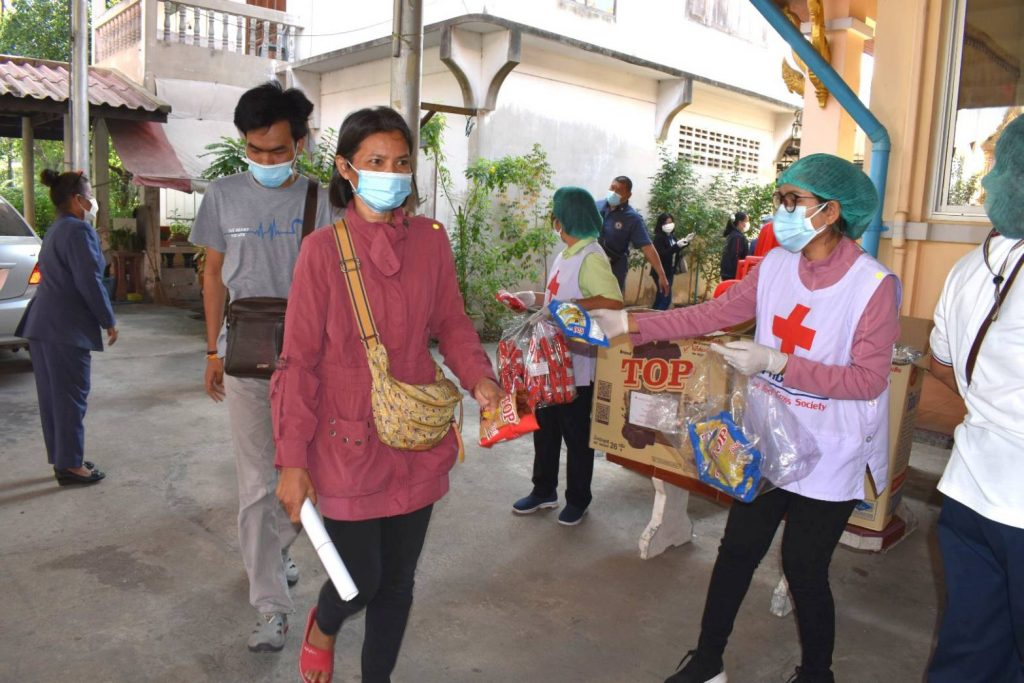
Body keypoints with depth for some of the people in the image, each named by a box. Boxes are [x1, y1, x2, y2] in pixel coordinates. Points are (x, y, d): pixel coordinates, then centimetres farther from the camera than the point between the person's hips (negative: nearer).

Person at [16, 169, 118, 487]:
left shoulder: (56, 230, 17)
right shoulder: (79, 229, -13)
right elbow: (89, 282, -16)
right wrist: (109, 321, -9)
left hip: (43, 324, 10)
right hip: (66, 327, -10)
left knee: (53, 396, 13)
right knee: (71, 397, -2)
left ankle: (62, 460, 23)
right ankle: (70, 466, 5)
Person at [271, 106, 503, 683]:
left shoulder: (432, 240, 0)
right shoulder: (322, 249, -9)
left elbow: (452, 324, 8)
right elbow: (299, 360, -8)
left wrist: (479, 377, -12)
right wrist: (292, 461, -10)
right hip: (347, 442, -3)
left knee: (397, 582, 16)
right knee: (361, 579, 7)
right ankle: (323, 626, 45)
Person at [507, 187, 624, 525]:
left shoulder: (591, 257, -17)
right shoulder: (566, 254, 10)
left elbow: (614, 301, -28)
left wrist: (570, 305, -29)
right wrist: (533, 298, 12)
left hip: (578, 362, -9)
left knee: (576, 433, 6)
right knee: (545, 426, 17)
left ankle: (578, 499, 23)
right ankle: (544, 490, 33)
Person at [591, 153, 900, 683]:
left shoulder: (873, 284, -17)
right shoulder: (775, 265, -2)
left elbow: (869, 379, -19)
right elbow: (712, 314, -5)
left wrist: (776, 364, -28)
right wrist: (628, 324, -14)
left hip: (828, 459, -4)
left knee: (804, 570, 9)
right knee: (736, 554, 14)